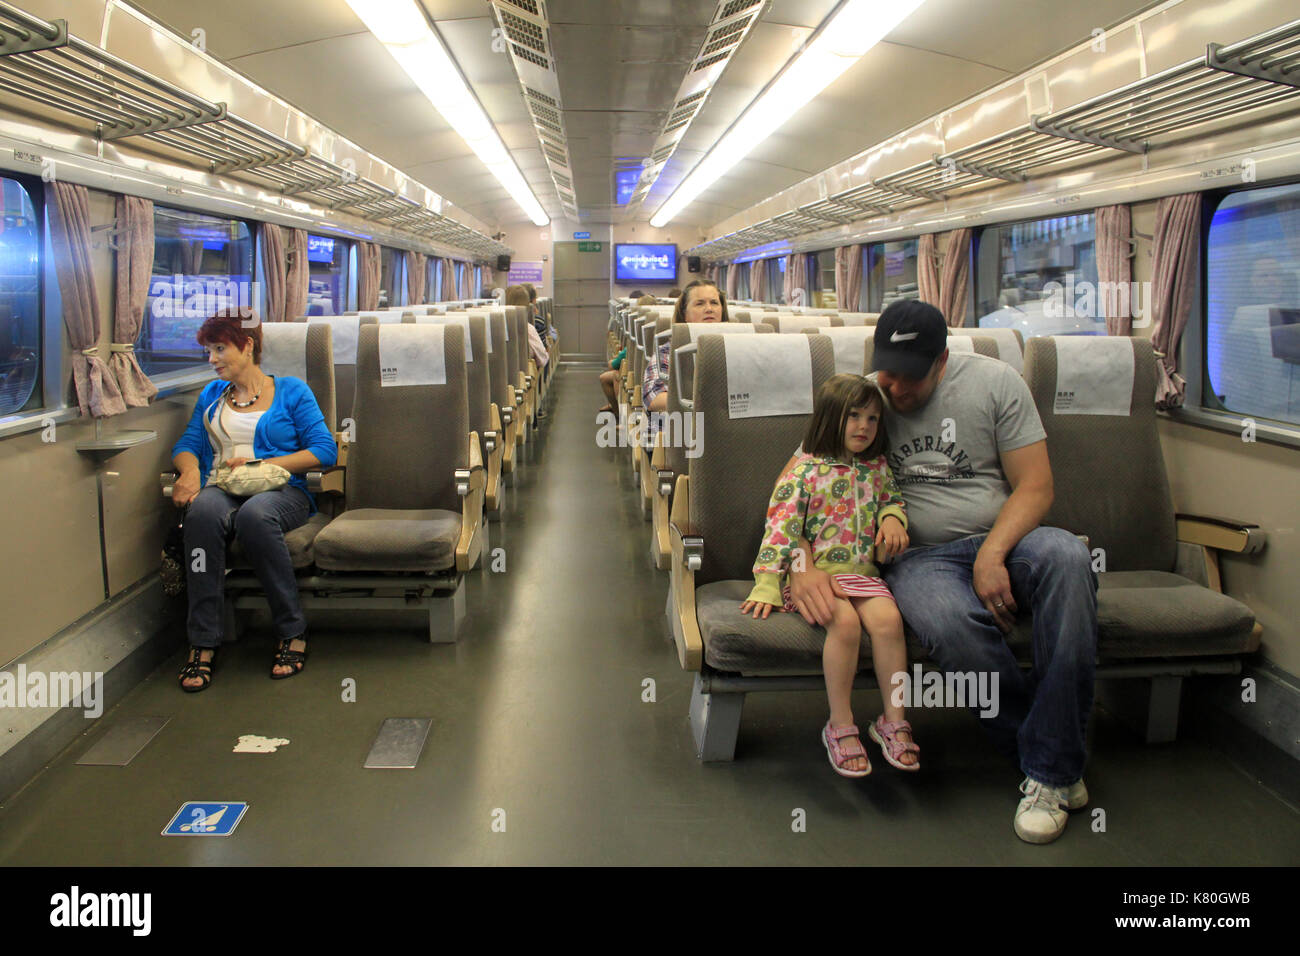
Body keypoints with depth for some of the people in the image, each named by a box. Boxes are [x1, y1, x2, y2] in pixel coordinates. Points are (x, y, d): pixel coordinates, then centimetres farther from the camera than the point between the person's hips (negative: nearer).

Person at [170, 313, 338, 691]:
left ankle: (293, 633, -29)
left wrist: (262, 464, -8)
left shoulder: (291, 390, 10)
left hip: (281, 490, -3)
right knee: (203, 511, -36)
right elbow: (187, 445, 16)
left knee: (255, 514, -40)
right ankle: (202, 643, -33)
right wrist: (190, 469, -9)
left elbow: (325, 451, 0)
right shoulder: (211, 395, 24)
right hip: (222, 489, 3)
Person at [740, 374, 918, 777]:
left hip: (862, 572, 5)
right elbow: (781, 528, -8)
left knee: (888, 618, -23)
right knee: (845, 621, -30)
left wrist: (893, 518, 4)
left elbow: (891, 499, 30)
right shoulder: (805, 471, -5)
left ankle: (893, 720, -7)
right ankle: (840, 725, -14)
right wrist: (767, 586, -14)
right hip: (815, 571, -4)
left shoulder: (877, 469, 11)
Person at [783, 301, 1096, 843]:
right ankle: (1058, 763, -14)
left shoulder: (994, 381, 4)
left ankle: (1050, 769, -24)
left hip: (1004, 537, 2)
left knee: (1066, 556, -34)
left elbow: (1035, 486, 1)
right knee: (949, 619, -37)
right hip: (920, 557, -1)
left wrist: (992, 555, -17)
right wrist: (801, 565, -17)